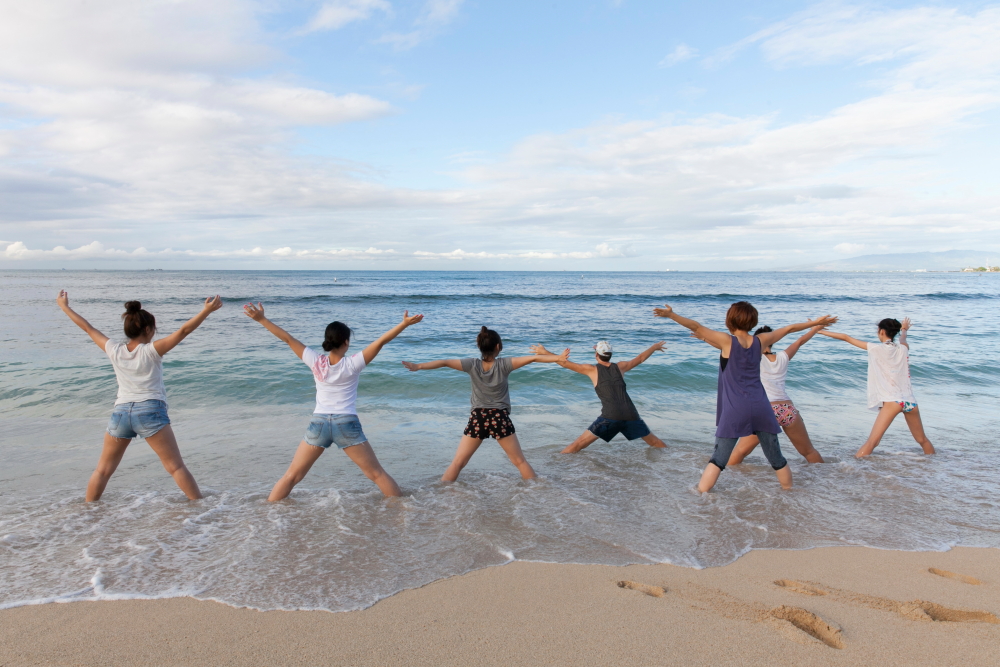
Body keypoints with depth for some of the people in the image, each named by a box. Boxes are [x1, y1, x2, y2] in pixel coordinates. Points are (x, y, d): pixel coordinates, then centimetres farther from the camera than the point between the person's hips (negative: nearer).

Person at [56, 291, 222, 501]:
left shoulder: (114, 350, 4)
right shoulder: (152, 350, -6)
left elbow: (88, 328, 16)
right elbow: (183, 331, -15)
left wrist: (65, 307, 28)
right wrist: (207, 310, -19)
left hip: (120, 411, 4)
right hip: (150, 411, -4)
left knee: (103, 470, 18)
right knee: (176, 466, -2)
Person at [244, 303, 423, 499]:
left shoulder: (316, 362, -5)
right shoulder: (352, 364, -11)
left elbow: (287, 338, -2)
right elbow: (381, 341, -16)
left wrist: (262, 319, 2)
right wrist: (405, 323, -19)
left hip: (318, 423, 2)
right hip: (347, 424, -2)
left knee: (292, 475, 15)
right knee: (377, 474, 8)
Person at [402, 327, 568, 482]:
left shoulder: (472, 365, -7)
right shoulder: (504, 364, -9)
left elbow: (444, 362, -10)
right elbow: (533, 358, -14)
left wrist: (417, 366, -6)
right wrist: (558, 357, -10)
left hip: (478, 418, 1)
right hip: (500, 418, -1)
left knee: (457, 463, 7)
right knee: (520, 461, 12)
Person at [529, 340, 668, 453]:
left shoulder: (592, 369, 9)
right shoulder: (620, 367, 17)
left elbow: (565, 363, 9)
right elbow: (640, 358, 32)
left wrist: (545, 352, 19)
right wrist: (655, 347, 50)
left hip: (610, 417, -3)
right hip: (631, 416, 3)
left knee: (578, 444, 2)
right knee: (655, 442, 23)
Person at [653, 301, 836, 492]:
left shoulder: (727, 341, -3)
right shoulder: (760, 341, 10)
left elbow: (696, 327, -12)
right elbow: (788, 329, 23)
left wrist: (671, 314, -16)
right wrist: (815, 322, 37)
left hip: (734, 410, -3)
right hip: (760, 407, 3)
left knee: (719, 459, 0)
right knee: (776, 458, 16)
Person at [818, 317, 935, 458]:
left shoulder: (877, 348, -1)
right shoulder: (903, 348, 12)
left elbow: (846, 338, 2)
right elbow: (902, 340, 38)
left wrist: (819, 330, 9)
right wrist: (904, 330, 61)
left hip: (892, 400, -5)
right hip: (910, 401, 5)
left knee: (872, 442, -13)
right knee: (922, 440, 22)